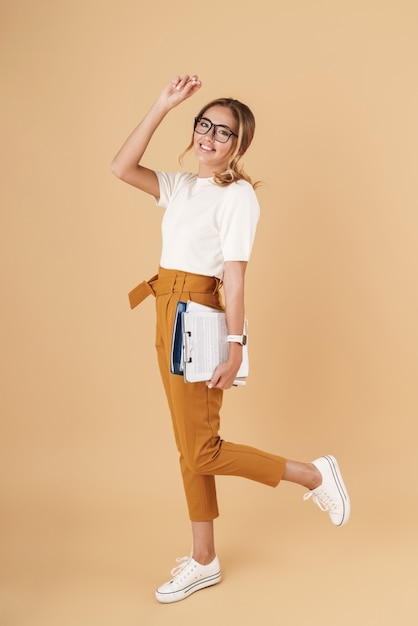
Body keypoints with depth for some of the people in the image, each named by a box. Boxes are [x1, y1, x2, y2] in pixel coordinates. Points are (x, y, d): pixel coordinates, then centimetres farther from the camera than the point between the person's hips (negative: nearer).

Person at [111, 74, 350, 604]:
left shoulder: (237, 195, -10)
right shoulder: (182, 186, 12)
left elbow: (235, 277, -16)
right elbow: (122, 167, 3)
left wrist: (235, 346, -20)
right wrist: (162, 107, 0)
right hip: (168, 319, 8)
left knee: (201, 452, -3)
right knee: (189, 447, 13)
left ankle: (313, 474, 13)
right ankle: (203, 561, 26)